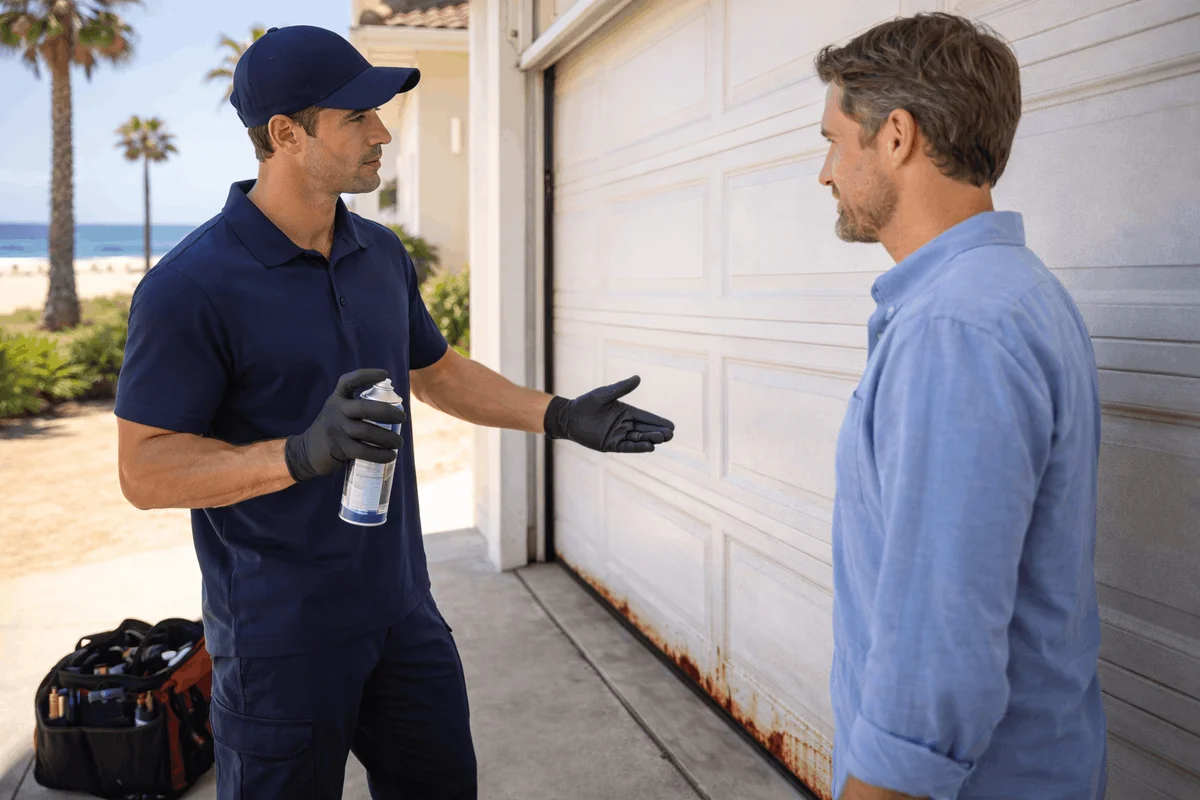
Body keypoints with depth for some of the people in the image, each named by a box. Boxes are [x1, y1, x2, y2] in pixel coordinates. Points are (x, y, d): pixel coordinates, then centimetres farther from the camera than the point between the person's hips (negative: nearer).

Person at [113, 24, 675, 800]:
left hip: (401, 607, 7)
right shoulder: (188, 288, -18)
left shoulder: (382, 254, 3)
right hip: (282, 635, -6)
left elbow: (437, 371, 16)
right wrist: (303, 454, -32)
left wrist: (563, 416, 7)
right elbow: (145, 469, -17)